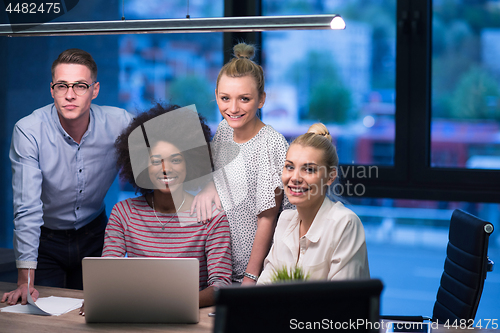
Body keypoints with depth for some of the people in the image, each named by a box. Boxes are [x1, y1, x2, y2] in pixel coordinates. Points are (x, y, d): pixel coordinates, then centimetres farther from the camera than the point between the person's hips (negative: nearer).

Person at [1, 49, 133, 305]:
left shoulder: (119, 124, -18)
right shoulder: (28, 132, -24)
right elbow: (27, 209, -28)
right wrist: (25, 280, -32)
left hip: (94, 235, 2)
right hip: (45, 238, -2)